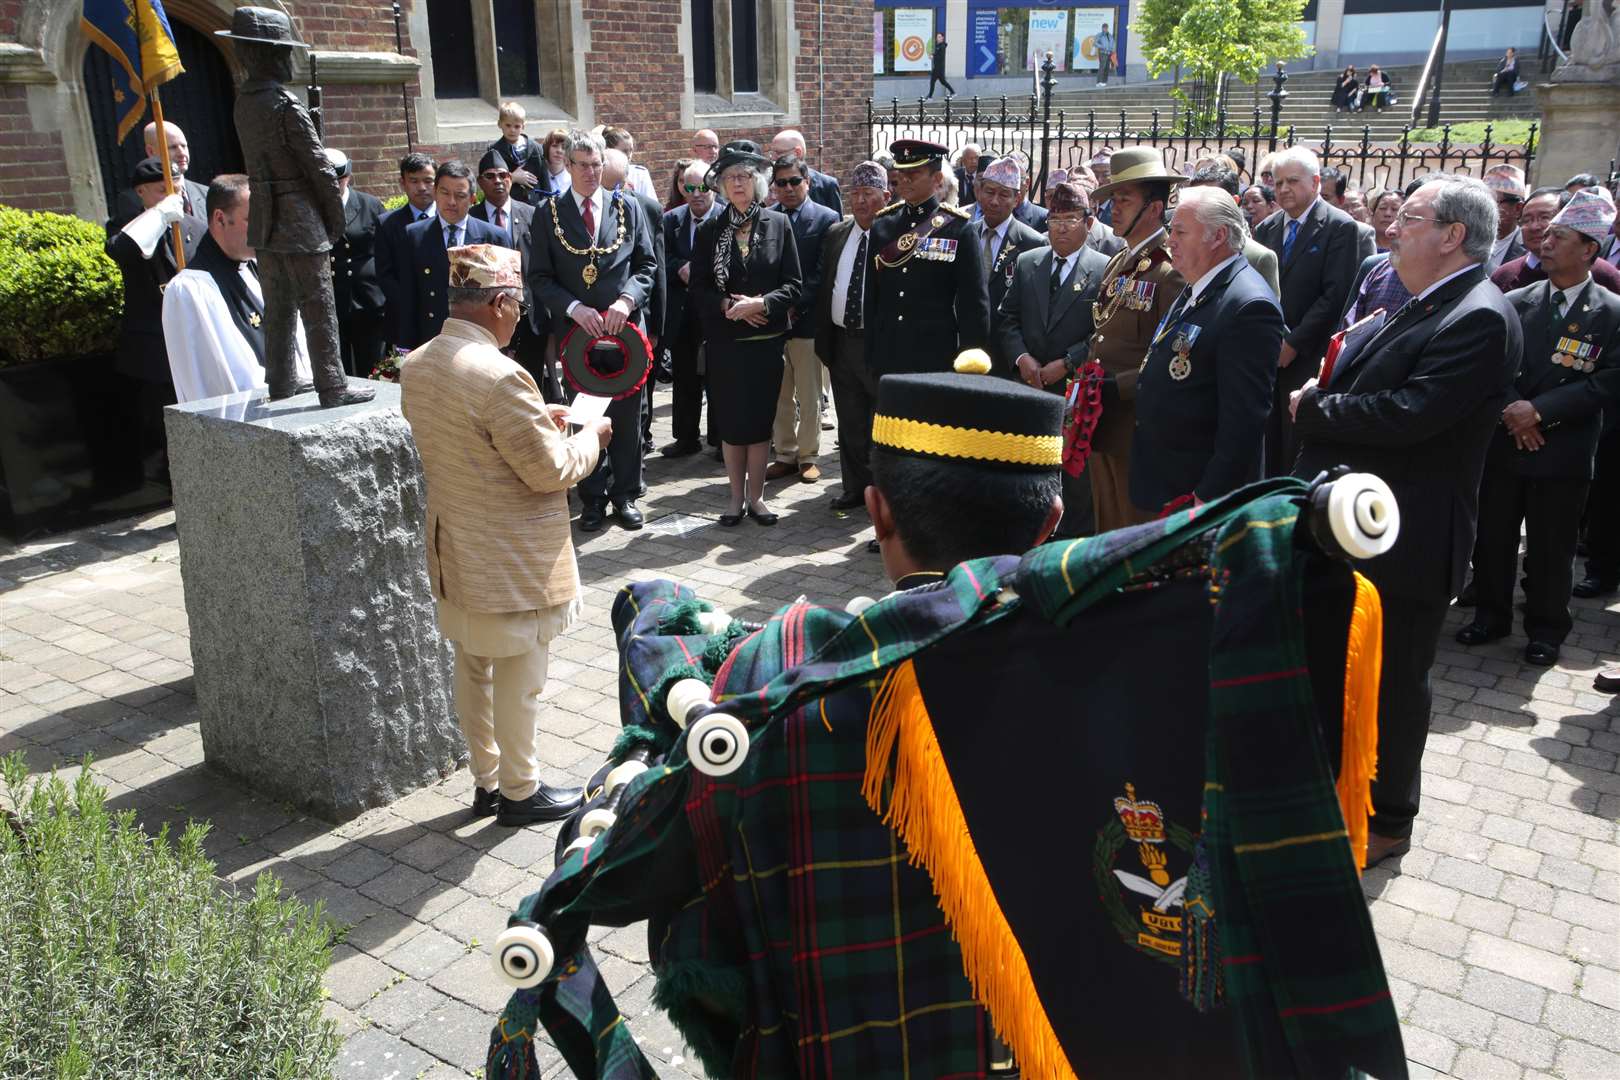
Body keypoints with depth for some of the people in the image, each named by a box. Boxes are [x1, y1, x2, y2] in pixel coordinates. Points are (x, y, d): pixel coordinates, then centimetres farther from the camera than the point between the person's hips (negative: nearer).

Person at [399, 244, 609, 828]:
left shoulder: (416, 365, 1)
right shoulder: (499, 376, -27)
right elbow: (551, 471, -21)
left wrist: (535, 419, 11)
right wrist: (590, 436, -4)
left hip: (455, 554, 9)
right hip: (512, 562, -8)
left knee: (474, 670, 19)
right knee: (518, 678, 8)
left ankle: (486, 780, 35)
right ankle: (520, 791, 23)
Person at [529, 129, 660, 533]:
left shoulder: (628, 208, 7)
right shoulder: (548, 215, 3)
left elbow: (647, 264, 6)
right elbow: (539, 277, 0)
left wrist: (627, 301, -11)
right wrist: (575, 308, -14)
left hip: (625, 324, 1)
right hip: (575, 328, -1)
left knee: (627, 415, 6)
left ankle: (626, 494, 18)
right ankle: (593, 499, 15)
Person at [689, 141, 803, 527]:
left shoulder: (778, 224, 1)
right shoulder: (709, 230, 3)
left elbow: (794, 285, -1)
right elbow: (698, 288, 2)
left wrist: (761, 304, -16)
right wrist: (727, 305, -15)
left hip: (766, 340, 0)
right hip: (723, 341, 0)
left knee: (760, 420, 5)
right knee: (730, 422, 4)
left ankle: (756, 497, 16)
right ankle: (736, 497, 16)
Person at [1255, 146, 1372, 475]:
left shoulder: (1341, 227, -5)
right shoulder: (1266, 228, 13)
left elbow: (1336, 294, -12)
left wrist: (1294, 343, -14)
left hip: (1309, 359, -5)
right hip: (1267, 356, 5)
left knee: (1299, 447, -1)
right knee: (1270, 443, 6)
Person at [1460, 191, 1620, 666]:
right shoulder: (1516, 302, 4)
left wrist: (1539, 410, -19)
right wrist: (1509, 408, -15)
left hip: (1562, 452, -3)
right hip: (1504, 443, 3)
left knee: (1550, 550, 7)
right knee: (1492, 538, 12)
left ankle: (1546, 630, 24)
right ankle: (1491, 614, 29)